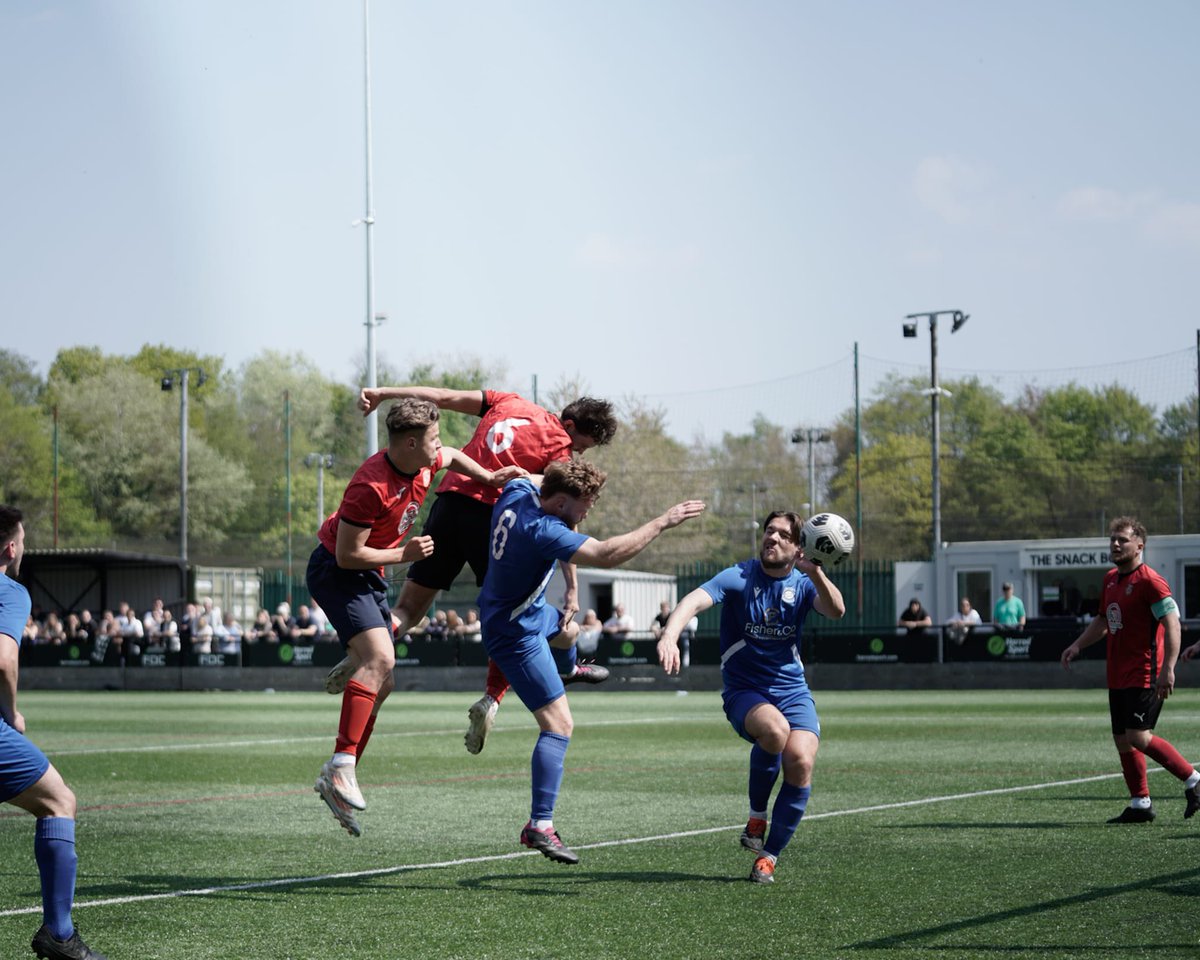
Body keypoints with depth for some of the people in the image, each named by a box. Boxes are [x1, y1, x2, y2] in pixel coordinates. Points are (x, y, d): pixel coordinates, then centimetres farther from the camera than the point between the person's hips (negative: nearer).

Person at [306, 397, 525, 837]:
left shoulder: (425, 463, -3)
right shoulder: (371, 486, -29)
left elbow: (451, 456, 23)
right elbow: (347, 555, -25)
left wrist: (489, 476, 11)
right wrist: (405, 554, -21)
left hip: (368, 576, 9)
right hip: (335, 571, -9)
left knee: (381, 682, 6)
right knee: (380, 657, -28)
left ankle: (336, 780, 11)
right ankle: (342, 765, -32)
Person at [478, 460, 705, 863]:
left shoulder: (517, 491, -11)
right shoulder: (542, 530, -38)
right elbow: (606, 554, -45)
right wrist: (662, 522, -39)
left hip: (529, 612, 11)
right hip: (515, 633, -11)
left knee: (567, 630, 41)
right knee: (558, 724, -14)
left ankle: (567, 670, 79)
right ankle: (540, 826, -18)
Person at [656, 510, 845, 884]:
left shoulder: (802, 583, 3)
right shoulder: (738, 578, -7)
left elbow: (836, 611, -16)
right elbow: (694, 601, -25)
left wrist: (815, 573, -34)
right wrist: (669, 636, -45)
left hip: (792, 690, 3)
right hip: (744, 691, -3)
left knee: (800, 761, -21)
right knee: (775, 729, -35)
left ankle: (769, 856, -3)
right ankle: (757, 816, -10)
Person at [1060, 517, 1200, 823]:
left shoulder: (1149, 581, -13)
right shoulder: (1110, 579, 13)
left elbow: (1172, 623, -18)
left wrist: (1168, 668, -26)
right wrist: (1078, 645, 17)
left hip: (1144, 676, -9)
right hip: (1118, 676, 9)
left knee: (1138, 737, -16)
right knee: (1122, 741, 8)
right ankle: (1140, 805, 16)